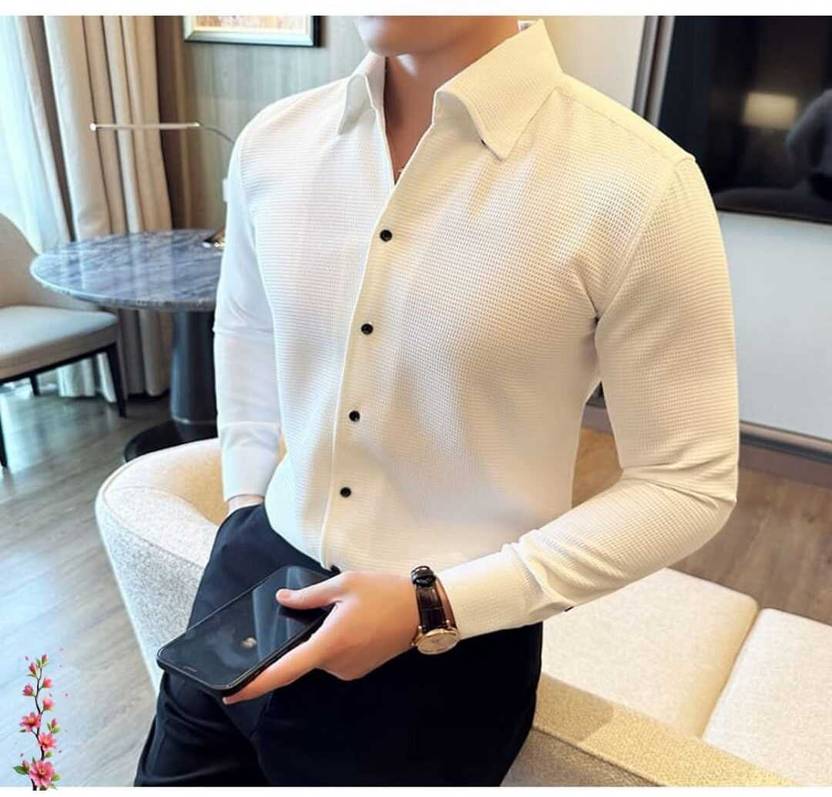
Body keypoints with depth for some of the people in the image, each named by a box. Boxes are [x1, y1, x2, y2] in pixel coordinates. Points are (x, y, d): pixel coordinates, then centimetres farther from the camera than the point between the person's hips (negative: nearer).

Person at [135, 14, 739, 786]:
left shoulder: (635, 184, -19)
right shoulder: (272, 142, -3)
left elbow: (688, 484, -13)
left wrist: (437, 605, -17)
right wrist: (246, 498, 7)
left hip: (448, 648, -4)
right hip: (252, 578, 6)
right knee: (173, 771, 25)